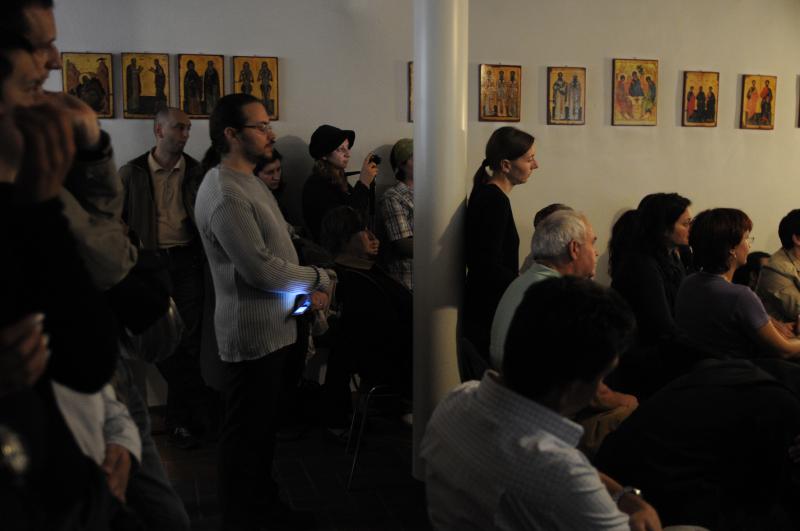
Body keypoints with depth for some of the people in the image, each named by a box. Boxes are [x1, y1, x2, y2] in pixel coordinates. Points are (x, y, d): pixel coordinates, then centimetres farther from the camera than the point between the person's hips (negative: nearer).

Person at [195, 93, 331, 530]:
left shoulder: (248, 181, 12)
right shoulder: (224, 194, -21)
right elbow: (260, 269, -24)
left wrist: (309, 289, 1)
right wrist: (320, 278, -9)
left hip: (278, 328, 10)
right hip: (253, 335, -10)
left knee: (265, 426, 23)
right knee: (247, 433, 4)